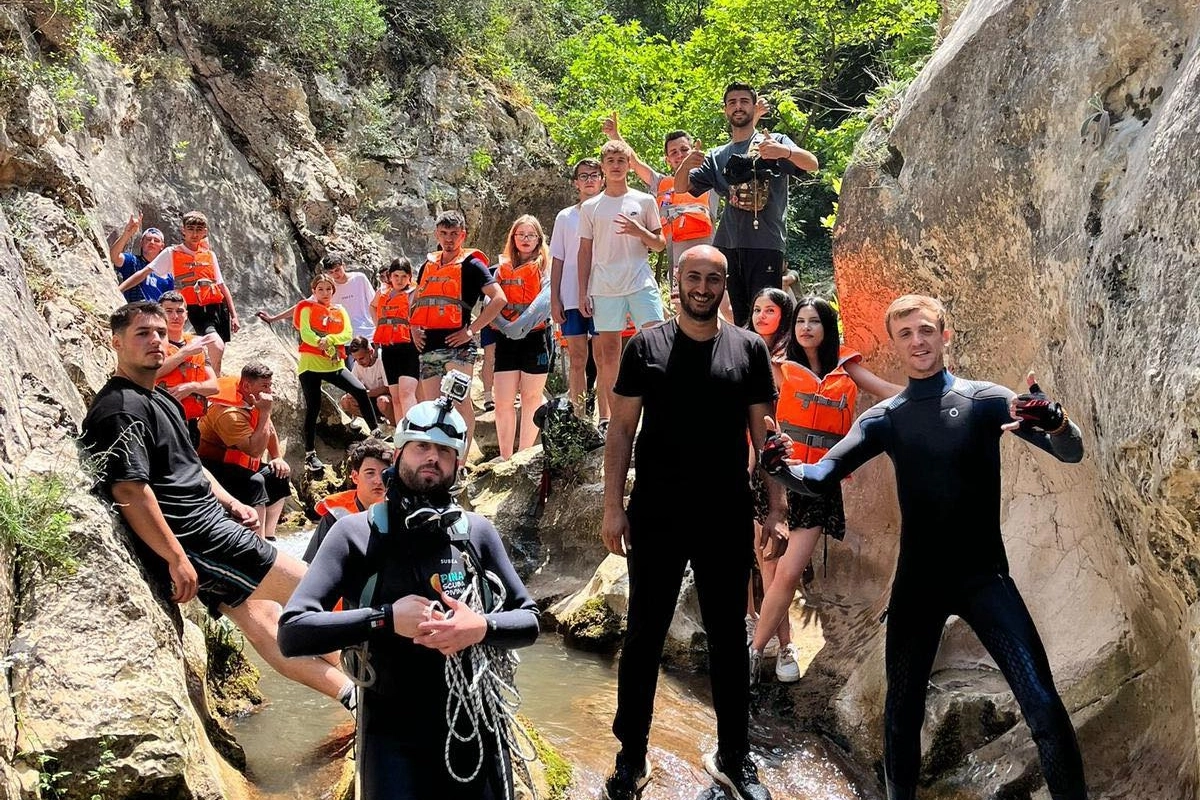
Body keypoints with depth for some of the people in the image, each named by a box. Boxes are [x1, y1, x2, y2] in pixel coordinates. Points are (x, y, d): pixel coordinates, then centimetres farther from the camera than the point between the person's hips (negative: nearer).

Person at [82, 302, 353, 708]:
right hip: (192, 538, -10)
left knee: (261, 616, 12)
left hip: (211, 521, 10)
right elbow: (129, 490, -23)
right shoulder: (121, 408, -15)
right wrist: (176, 559, -22)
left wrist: (231, 503, 15)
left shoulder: (159, 399, 18)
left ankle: (350, 692, 17)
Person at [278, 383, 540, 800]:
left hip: (477, 728, 2)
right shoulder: (356, 532, -6)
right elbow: (292, 632, -12)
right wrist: (386, 618, -22)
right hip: (394, 735, -2)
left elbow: (529, 620, 4)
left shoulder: (477, 531, 0)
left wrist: (482, 627, -17)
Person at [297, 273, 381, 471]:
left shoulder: (340, 311, 12)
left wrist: (329, 339, -19)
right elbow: (306, 334, -13)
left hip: (335, 364, 3)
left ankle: (375, 432, 1)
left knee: (361, 391, -11)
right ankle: (310, 455, 5)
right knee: (313, 408, -3)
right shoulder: (308, 308, 3)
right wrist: (322, 344, -29)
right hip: (311, 365, -3)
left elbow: (348, 335, -3)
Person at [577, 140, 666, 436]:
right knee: (608, 353, 4)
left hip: (641, 284, -1)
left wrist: (640, 232, -10)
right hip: (604, 288, 1)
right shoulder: (589, 207, 11)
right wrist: (582, 293, 5)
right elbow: (585, 251, 11)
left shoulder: (644, 201, 8)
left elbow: (660, 245, 10)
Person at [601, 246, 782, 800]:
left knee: (728, 636, 12)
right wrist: (612, 506, -6)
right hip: (656, 516, -1)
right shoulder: (646, 346, 1)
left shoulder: (748, 349, 4)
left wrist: (775, 504, 0)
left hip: (727, 518, 1)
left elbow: (763, 432, 6)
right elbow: (622, 429, 0)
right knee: (644, 635, 8)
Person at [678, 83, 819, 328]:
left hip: (766, 245, -4)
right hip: (727, 245, 4)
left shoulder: (774, 143, 7)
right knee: (738, 319, 6)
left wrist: (786, 151, -31)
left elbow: (812, 165, -9)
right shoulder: (717, 156, 19)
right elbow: (681, 187, 12)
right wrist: (686, 165, -12)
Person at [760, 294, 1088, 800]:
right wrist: (783, 470, -27)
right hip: (916, 583, 2)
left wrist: (1055, 421, -35)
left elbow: (1071, 453, -11)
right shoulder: (883, 418, 4)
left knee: (1042, 705, -9)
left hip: (984, 577, -2)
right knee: (901, 712, 11)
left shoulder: (985, 399, -2)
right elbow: (821, 478, -3)